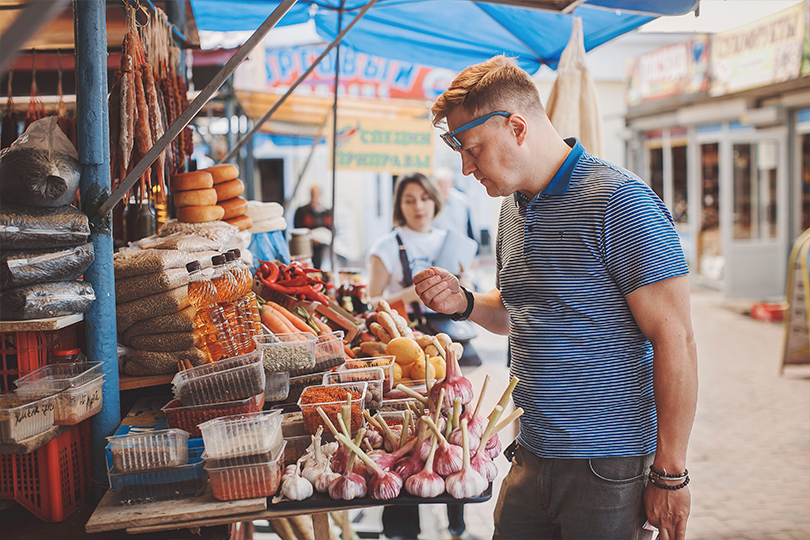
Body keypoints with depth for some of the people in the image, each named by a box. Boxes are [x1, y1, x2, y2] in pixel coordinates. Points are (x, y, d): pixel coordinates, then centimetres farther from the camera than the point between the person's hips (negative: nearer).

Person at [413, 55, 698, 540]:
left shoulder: (619, 201, -15)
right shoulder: (514, 208, 11)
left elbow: (675, 340, -17)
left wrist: (670, 473, -17)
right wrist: (465, 303, 3)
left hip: (608, 469, -7)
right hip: (531, 458, 7)